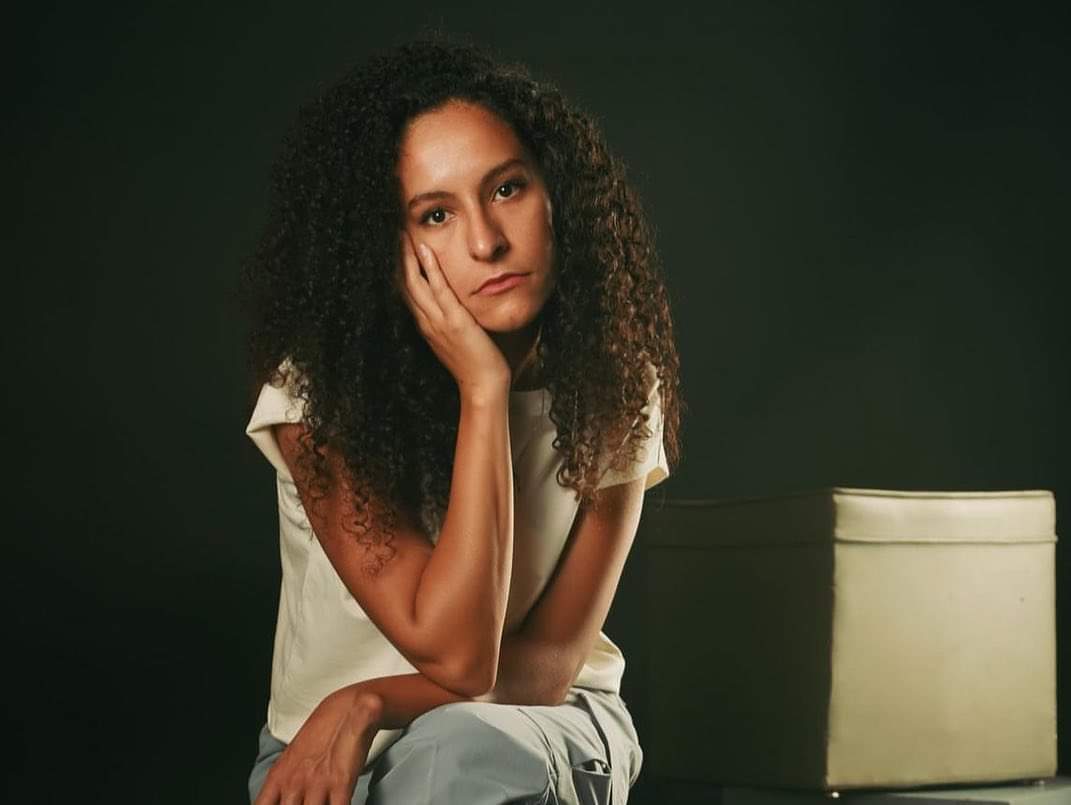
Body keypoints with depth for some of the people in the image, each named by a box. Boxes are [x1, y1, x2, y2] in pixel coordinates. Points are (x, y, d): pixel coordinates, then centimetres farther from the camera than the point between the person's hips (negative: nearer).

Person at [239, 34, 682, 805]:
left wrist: (369, 702, -26)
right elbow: (454, 654, -23)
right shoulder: (319, 393, -17)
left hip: (550, 733, 1)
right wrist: (483, 390, -26)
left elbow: (548, 662, -10)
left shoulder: (613, 381, -9)